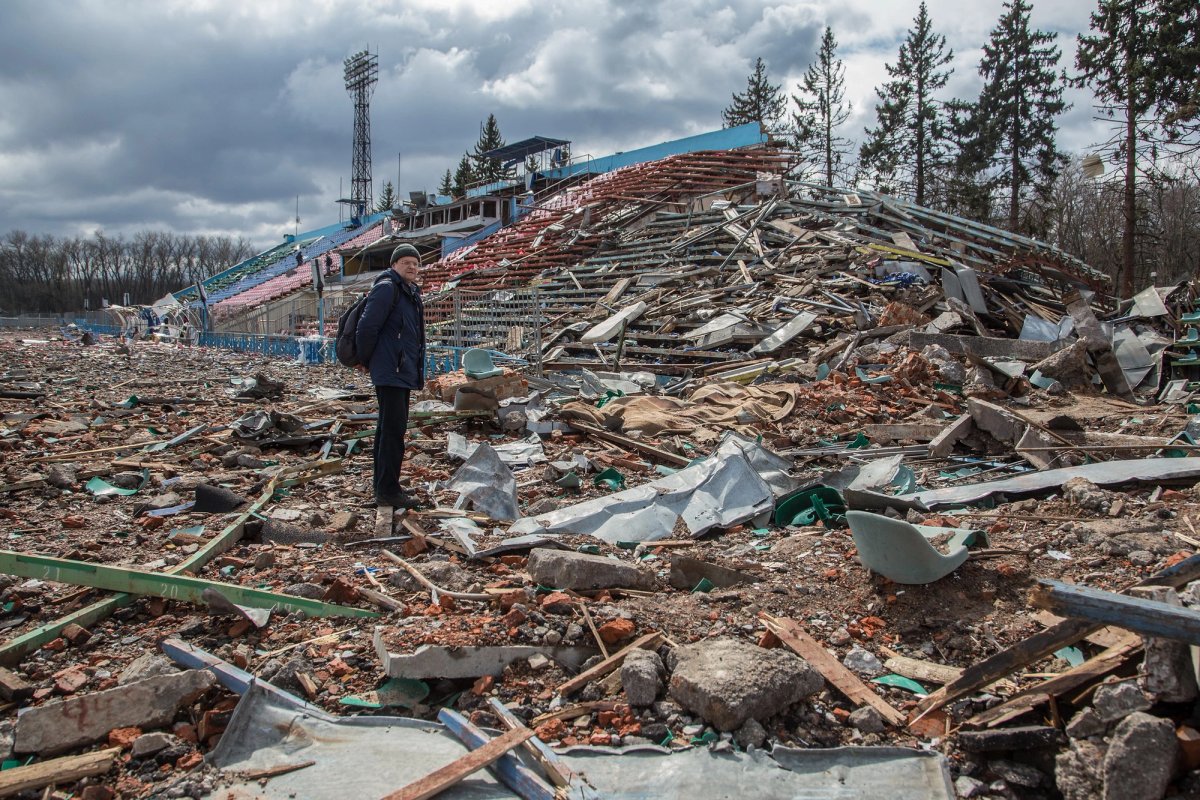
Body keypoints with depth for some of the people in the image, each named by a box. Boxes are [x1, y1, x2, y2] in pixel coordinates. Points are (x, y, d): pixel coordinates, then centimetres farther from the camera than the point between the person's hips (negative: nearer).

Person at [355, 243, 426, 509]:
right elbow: (367, 326, -18)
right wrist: (365, 361, -7)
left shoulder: (411, 293, 18)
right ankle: (388, 491, -4)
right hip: (390, 371, -10)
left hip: (403, 372, 10)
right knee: (393, 429, -9)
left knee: (389, 428, 15)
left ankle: (384, 486, 23)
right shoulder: (387, 288, -12)